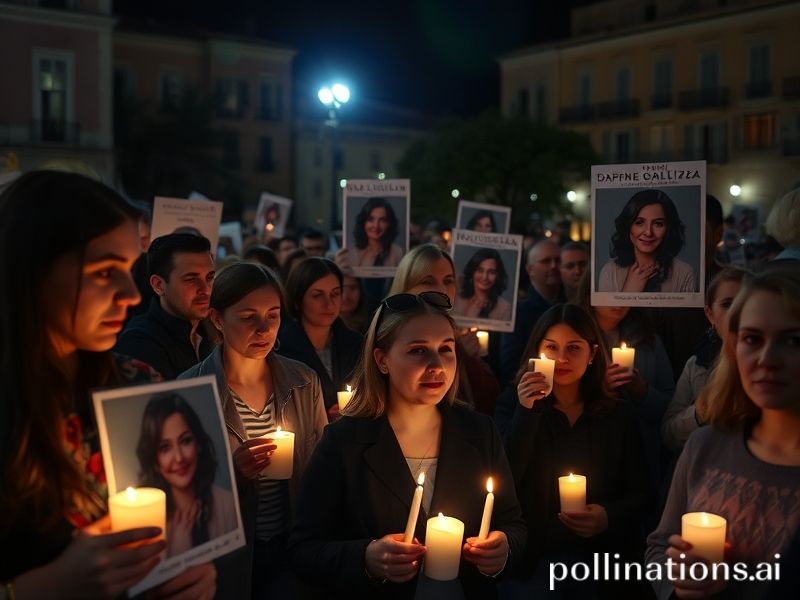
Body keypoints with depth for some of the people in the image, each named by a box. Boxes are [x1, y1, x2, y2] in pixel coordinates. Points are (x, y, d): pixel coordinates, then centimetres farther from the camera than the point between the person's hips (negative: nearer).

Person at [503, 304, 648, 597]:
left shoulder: (618, 416, 8)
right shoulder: (514, 405, 3)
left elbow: (639, 495, 8)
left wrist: (610, 516, -13)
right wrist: (526, 413, -19)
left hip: (601, 555, 2)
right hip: (531, 555, -1)